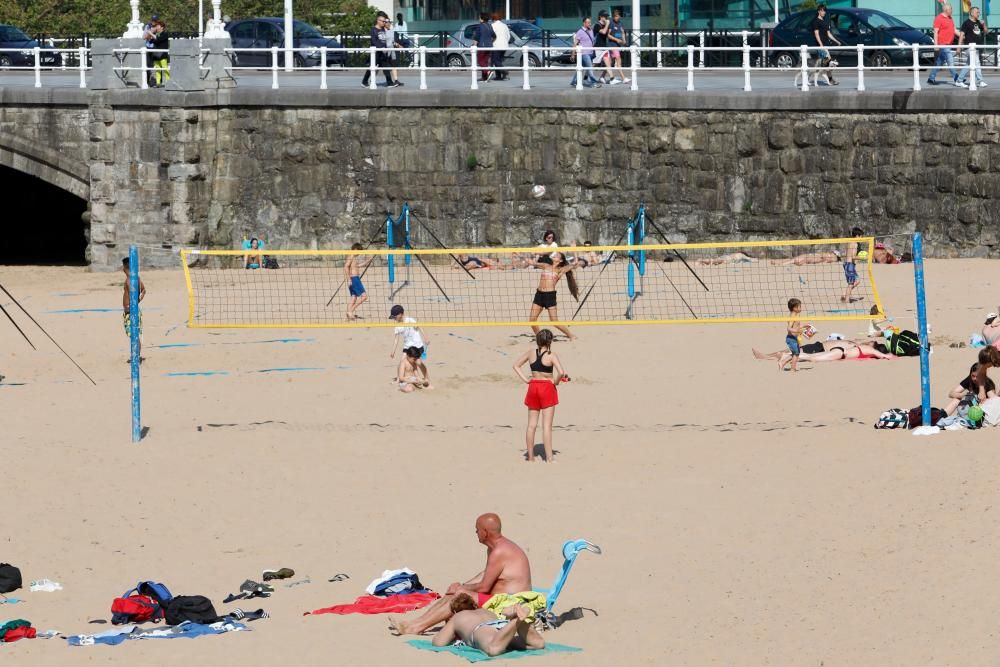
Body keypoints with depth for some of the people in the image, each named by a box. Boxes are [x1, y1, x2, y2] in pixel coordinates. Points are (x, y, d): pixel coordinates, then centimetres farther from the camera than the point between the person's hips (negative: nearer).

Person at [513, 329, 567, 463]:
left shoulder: (531, 353, 2)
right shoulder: (551, 355, -12)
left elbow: (516, 365, 10)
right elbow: (561, 372, -23)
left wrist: (525, 379, 6)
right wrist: (555, 382, -5)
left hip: (533, 387, 4)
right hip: (547, 388, -4)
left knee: (532, 425, 11)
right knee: (547, 425, -4)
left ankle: (530, 456, 17)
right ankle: (549, 458, -6)